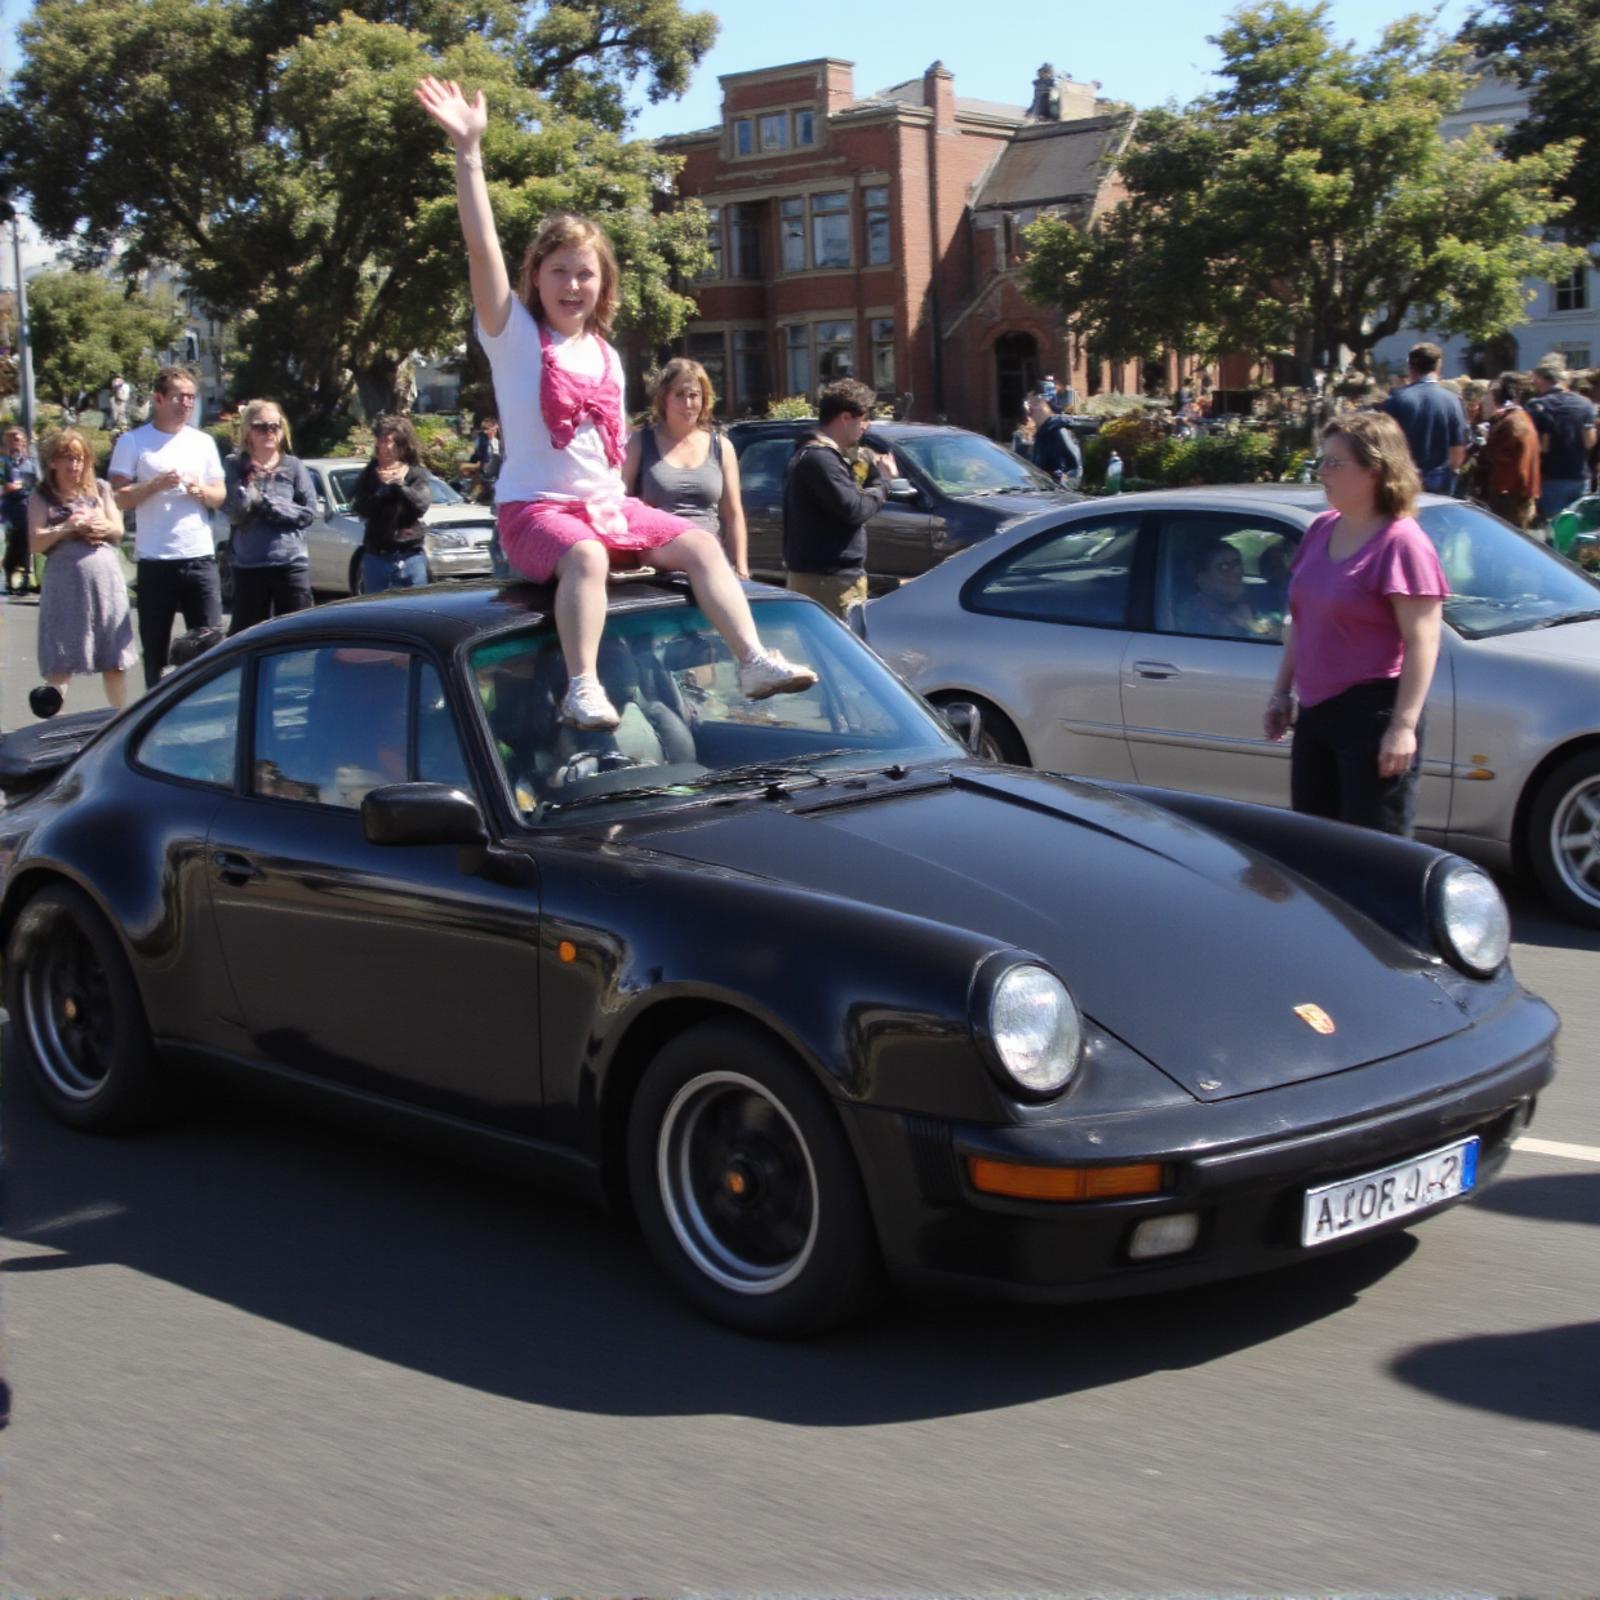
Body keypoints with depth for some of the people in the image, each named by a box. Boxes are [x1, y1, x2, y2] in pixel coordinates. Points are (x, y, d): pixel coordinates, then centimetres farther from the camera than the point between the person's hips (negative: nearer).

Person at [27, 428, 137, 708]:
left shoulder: (100, 489, 13)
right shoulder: (42, 497, 5)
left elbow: (118, 529, 11)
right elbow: (36, 543, -2)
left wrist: (101, 527, -10)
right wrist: (66, 528, -15)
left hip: (105, 579, 2)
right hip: (64, 582, -2)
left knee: (115, 662, 7)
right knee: (59, 664, -1)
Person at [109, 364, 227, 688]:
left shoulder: (203, 442, 11)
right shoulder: (133, 442, 1)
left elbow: (221, 495, 13)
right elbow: (118, 499, -5)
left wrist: (202, 491, -8)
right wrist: (157, 483, -16)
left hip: (200, 557, 3)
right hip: (155, 561, -3)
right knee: (155, 648, 5)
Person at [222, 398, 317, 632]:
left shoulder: (292, 466, 3)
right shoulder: (234, 467, 2)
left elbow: (309, 512, 1)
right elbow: (234, 514, -6)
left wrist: (270, 506, -10)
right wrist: (250, 483, -21)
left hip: (291, 564, 0)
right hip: (248, 566, 0)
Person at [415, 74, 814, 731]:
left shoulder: (606, 355, 16)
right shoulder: (514, 333, -1)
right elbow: (483, 247, -14)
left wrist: (620, 508, 9)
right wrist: (469, 149, -21)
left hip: (606, 504, 6)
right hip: (535, 507, -6)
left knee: (700, 544, -15)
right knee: (584, 556, -37)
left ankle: (754, 660, -24)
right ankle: (582, 687, -46)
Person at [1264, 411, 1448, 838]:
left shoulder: (1401, 542, -15)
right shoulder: (1322, 529, 9)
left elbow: (1422, 642, -18)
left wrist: (1404, 725, -22)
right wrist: (1280, 692, 17)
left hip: (1373, 716, -8)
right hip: (1315, 711, 8)